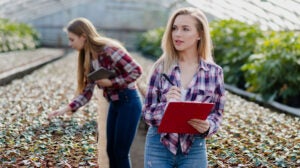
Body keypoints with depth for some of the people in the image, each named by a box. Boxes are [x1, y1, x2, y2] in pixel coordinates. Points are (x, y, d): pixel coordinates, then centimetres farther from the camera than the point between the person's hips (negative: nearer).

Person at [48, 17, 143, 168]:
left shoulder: (109, 50, -21)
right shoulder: (89, 59, 5)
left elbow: (136, 70, -20)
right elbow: (87, 92, 5)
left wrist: (111, 82, -22)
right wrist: (67, 108, -5)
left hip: (129, 102, -8)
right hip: (114, 104, 8)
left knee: (121, 152, -2)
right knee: (111, 151, 13)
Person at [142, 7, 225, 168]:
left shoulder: (214, 72, -3)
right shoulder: (161, 67, -3)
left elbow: (216, 114, 4)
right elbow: (147, 112, -2)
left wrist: (207, 126, -17)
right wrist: (166, 105, -22)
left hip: (194, 149, 0)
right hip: (159, 146, 0)